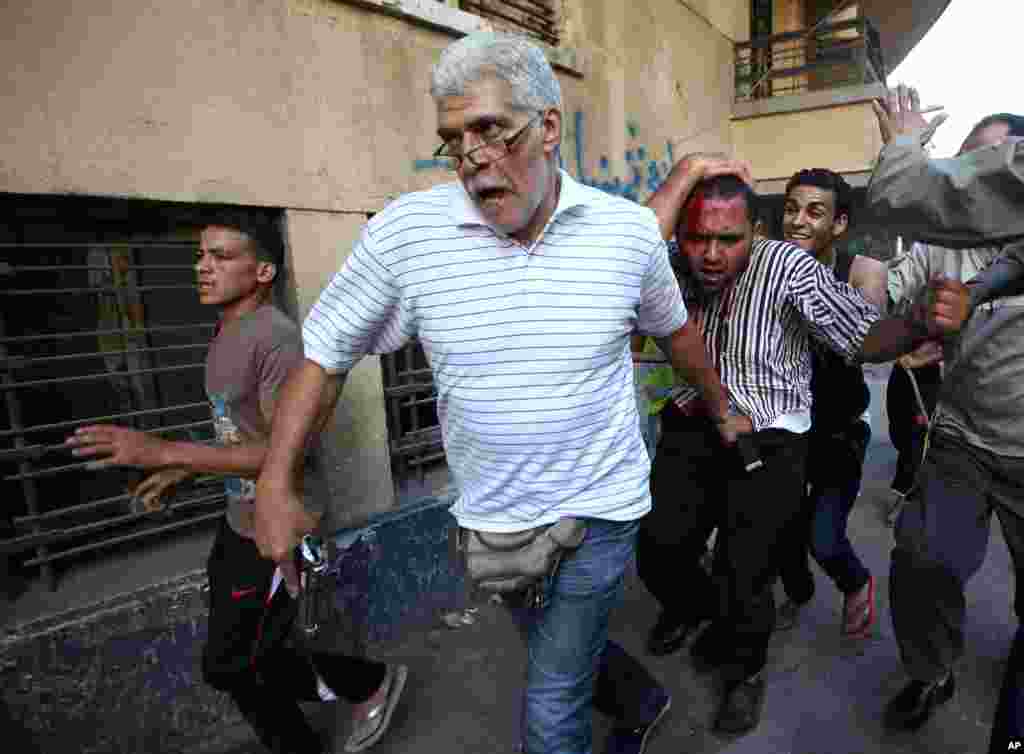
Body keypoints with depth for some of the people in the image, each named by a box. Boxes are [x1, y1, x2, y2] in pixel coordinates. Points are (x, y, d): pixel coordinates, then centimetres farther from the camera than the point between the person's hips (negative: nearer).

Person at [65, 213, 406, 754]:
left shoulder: (277, 339, -22)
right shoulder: (226, 335, 9)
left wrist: (164, 453, -28)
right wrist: (181, 475, 14)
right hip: (241, 521, 9)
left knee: (229, 666, 5)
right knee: (239, 658, 19)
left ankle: (371, 680, 23)